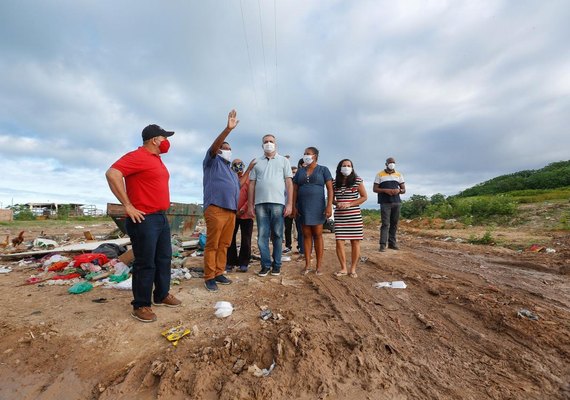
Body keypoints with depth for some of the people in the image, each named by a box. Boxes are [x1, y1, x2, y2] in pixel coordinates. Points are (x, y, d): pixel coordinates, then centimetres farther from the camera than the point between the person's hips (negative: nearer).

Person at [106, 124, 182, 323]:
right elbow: (112, 174, -24)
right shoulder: (137, 156, -12)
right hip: (144, 219, -9)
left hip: (161, 218, 9)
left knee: (164, 258, 15)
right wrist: (128, 206, -22)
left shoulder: (157, 159, 17)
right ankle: (141, 306, 16)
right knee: (146, 264, 0)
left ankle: (162, 295, 31)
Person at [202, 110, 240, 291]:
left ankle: (219, 273, 17)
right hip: (215, 209, -7)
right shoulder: (212, 162, 8)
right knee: (212, 244, -5)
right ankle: (209, 277, 3)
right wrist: (228, 129, -23)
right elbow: (214, 146, -11)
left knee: (224, 245, 8)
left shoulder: (232, 171, 28)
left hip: (231, 211, 7)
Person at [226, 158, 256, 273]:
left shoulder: (250, 179, 7)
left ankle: (243, 263, 11)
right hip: (232, 213, 1)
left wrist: (243, 209, -12)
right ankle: (230, 262, 14)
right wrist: (249, 169, -19)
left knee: (246, 240, 0)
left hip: (246, 214, -1)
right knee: (230, 238, 2)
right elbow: (238, 185, -14)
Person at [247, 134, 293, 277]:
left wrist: (289, 203, -5)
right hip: (260, 203, 2)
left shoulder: (283, 161, 10)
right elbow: (252, 184, 14)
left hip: (278, 203, -2)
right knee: (262, 235, 2)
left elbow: (289, 183, 4)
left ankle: (276, 264, 15)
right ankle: (265, 264, 13)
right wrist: (250, 204, 6)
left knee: (277, 235, 4)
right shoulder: (257, 163, 16)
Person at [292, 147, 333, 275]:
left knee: (317, 235, 1)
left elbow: (330, 188, -4)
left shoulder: (323, 170, 2)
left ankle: (319, 265, 10)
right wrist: (293, 206, 1)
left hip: (317, 207, -3)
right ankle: (307, 264, 14)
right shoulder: (300, 171, 12)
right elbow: (295, 189, 9)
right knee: (306, 235, 6)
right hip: (303, 207, 3)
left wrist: (329, 205, -14)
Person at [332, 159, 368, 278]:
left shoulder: (357, 180, -1)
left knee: (355, 242, 3)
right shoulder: (334, 182, 5)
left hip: (354, 215, -1)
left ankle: (353, 269, 18)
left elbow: (364, 197, 0)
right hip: (339, 216, 2)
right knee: (339, 242, -2)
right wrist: (337, 203, -9)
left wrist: (349, 204, -12)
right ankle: (343, 268, 14)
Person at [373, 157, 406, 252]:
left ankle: (392, 243, 16)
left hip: (396, 202, 4)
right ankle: (382, 244, -8)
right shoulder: (380, 175, 5)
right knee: (385, 224, -9)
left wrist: (399, 191, -10)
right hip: (385, 203, -4)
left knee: (394, 224, 7)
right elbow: (375, 189, 1)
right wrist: (385, 190, -16)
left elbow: (404, 189, 13)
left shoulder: (399, 175, 14)